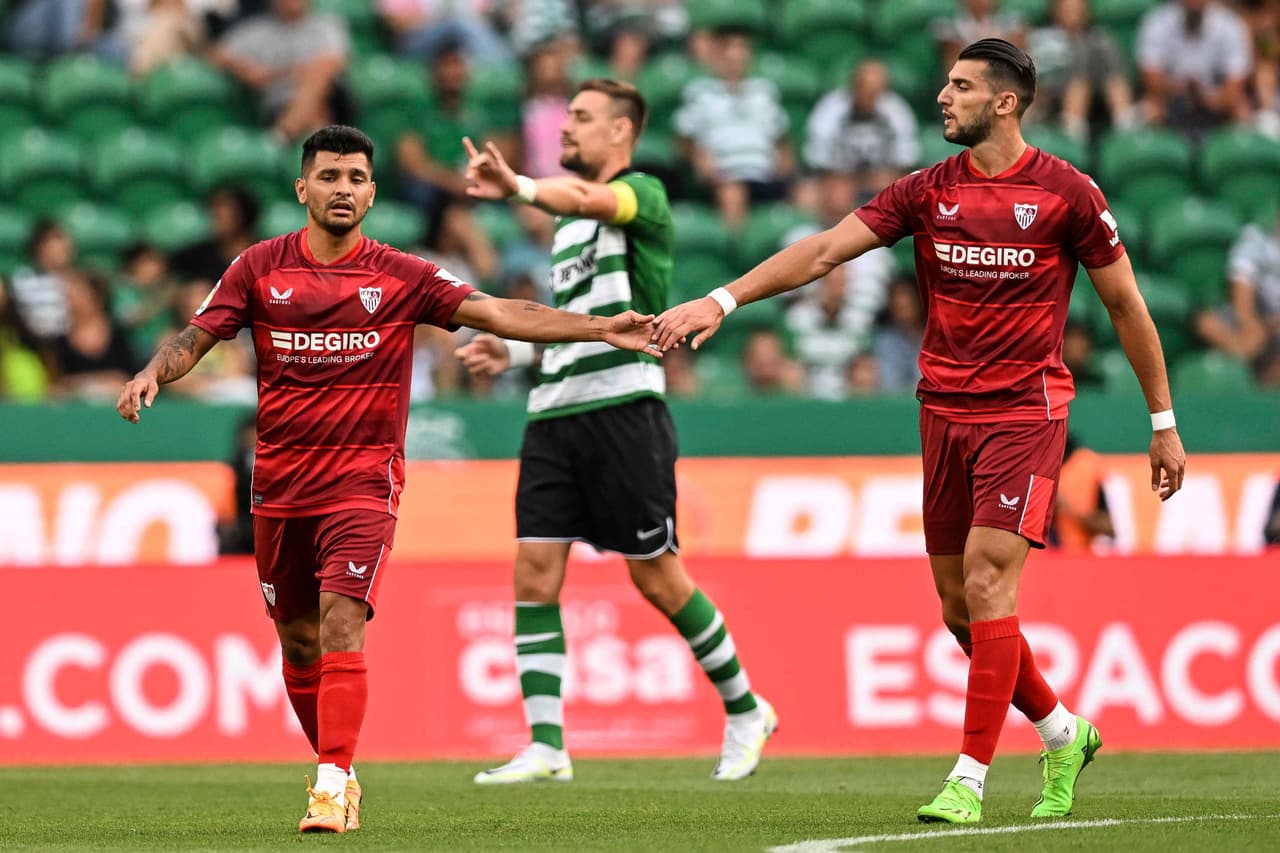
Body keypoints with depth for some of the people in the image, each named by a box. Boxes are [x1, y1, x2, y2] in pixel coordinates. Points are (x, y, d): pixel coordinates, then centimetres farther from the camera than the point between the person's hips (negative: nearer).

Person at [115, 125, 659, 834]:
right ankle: (334, 769, 28)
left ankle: (332, 787, -20)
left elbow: (500, 314, -7)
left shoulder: (402, 277, -2)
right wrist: (153, 373, -19)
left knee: (341, 626, -18)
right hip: (281, 481, 3)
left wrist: (600, 328, -16)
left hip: (364, 479, -3)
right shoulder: (260, 268, 2)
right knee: (298, 640, 10)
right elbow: (196, 337, 3)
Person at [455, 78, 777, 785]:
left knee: (655, 575, -1)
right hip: (553, 411, 7)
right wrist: (513, 352, 15)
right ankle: (545, 746, -6)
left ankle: (745, 712, 17)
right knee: (534, 570, -5)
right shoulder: (569, 219, 21)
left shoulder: (644, 192, -4)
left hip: (622, 405, -7)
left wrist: (519, 188, -47)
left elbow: (591, 200, -28)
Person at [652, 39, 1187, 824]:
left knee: (986, 586, -16)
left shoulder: (1065, 193, -5)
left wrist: (1164, 422, 6)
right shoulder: (926, 192, 4)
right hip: (945, 412, 5)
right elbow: (822, 251, -3)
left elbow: (1126, 304, 3)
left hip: (1025, 411, -5)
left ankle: (970, 779, -12)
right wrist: (722, 299, -14)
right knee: (959, 607, 7)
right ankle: (1062, 732, 29)